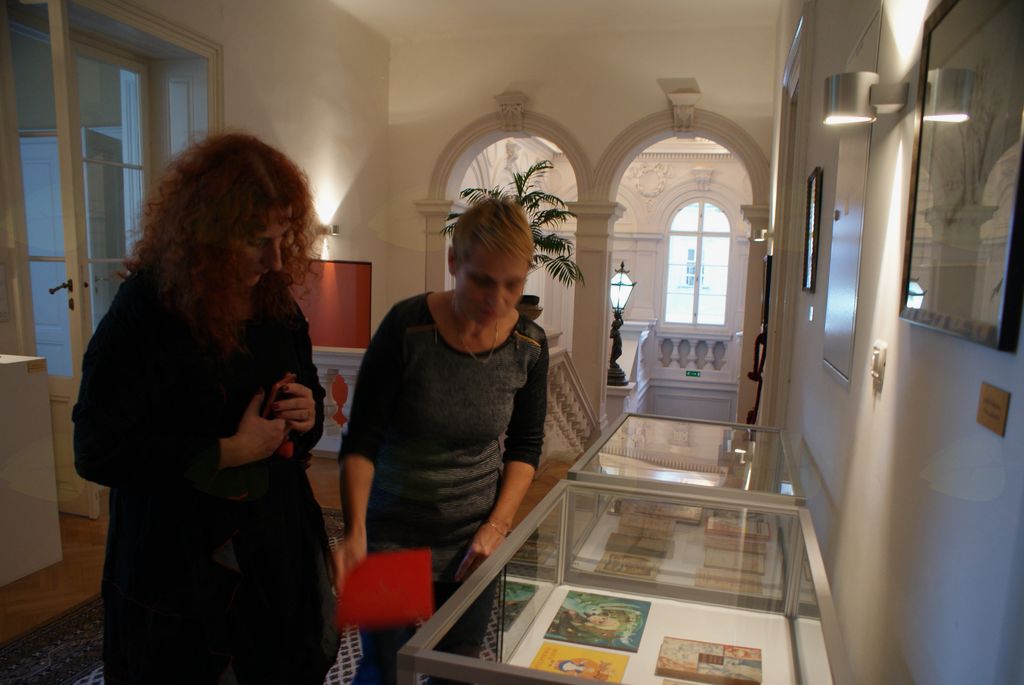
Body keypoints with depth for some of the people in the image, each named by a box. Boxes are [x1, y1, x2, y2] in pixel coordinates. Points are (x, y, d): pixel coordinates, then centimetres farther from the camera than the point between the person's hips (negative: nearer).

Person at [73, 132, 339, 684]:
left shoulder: (276, 302, 2)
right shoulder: (144, 312, -16)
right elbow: (96, 452, -18)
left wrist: (307, 417, -8)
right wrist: (228, 452, -20)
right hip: (178, 571, -5)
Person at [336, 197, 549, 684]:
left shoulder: (529, 346, -8)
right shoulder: (407, 326, -19)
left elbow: (525, 446, 3)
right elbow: (361, 441, -15)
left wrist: (498, 525, -6)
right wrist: (355, 532, -25)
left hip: (475, 539, 3)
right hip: (394, 535, -2)